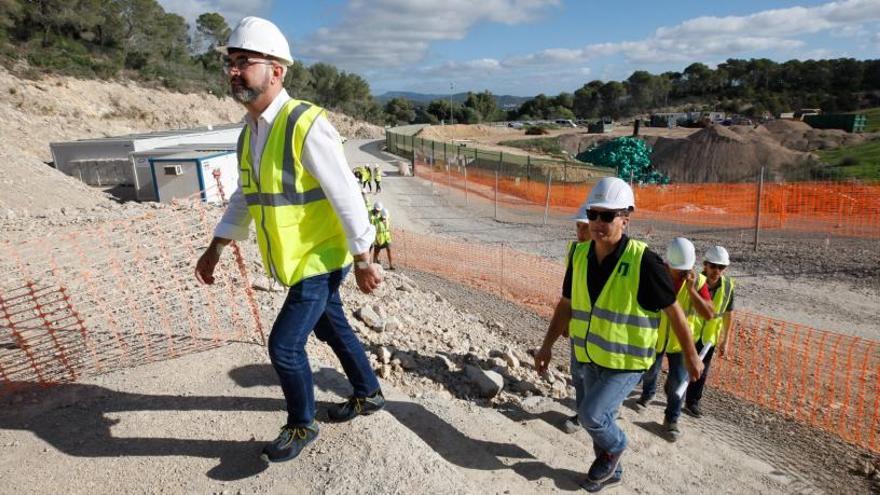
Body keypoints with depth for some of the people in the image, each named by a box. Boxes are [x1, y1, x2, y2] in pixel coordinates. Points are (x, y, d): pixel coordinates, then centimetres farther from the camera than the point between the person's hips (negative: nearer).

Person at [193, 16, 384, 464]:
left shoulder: (306, 124, -22)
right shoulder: (250, 131, 5)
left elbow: (345, 195, -21)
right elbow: (245, 196, 14)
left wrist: (363, 261, -17)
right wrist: (215, 249, 10)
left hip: (322, 259, -8)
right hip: (295, 260, 9)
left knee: (284, 345, -5)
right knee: (333, 329, 21)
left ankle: (300, 426, 22)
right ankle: (369, 394, 43)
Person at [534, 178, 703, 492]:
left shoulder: (642, 261, -22)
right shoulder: (580, 255, -6)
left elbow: (673, 311, -10)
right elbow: (566, 304, 6)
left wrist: (691, 355, 0)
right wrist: (547, 346, 4)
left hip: (626, 362, -5)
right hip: (590, 358, 5)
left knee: (591, 414, -15)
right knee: (602, 417, 18)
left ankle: (615, 447, 20)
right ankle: (610, 470, 44)